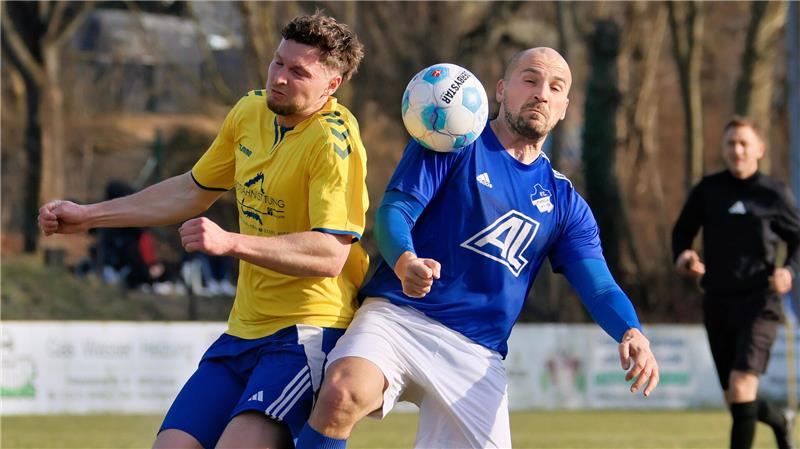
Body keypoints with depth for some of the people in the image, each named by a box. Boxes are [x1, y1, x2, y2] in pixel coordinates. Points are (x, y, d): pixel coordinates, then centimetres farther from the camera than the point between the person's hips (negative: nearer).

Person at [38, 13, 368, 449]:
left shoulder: (333, 141, -16)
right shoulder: (250, 111, 9)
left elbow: (331, 254, -25)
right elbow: (193, 190, 25)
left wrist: (231, 242, -32)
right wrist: (88, 215, 25)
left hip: (308, 330, -8)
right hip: (244, 329, 8)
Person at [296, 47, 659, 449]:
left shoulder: (564, 202, 18)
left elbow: (599, 287, 8)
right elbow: (393, 211, -4)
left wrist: (630, 333, -15)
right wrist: (404, 263, -28)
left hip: (477, 356, 4)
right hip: (397, 316, -4)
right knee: (343, 394, -32)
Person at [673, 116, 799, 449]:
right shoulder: (708, 190, 6)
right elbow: (682, 232, 15)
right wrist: (682, 257, -7)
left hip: (758, 304, -4)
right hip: (717, 303, 4)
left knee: (741, 384, -22)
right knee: (734, 398, 10)